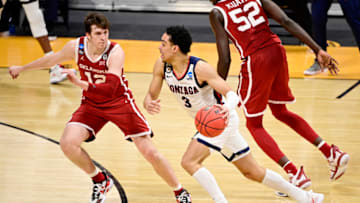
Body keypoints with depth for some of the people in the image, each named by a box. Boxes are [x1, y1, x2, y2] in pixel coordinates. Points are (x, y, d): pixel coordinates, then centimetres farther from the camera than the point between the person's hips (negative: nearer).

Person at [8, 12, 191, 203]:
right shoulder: (76, 47, -14)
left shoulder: (115, 52, -27)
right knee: (67, 143, -18)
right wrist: (22, 68, 20)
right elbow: (52, 59, 8)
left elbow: (110, 89, -37)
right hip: (91, 104, 4)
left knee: (149, 152, -7)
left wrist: (80, 83, -48)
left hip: (119, 102, -4)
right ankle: (100, 181, 7)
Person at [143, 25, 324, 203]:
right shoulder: (162, 66, -8)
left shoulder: (200, 68, -26)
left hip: (222, 120, -7)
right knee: (252, 172, 13)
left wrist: (227, 107, -49)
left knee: (189, 162, -21)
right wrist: (149, 104, -27)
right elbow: (151, 95, -2)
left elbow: (231, 94, -26)